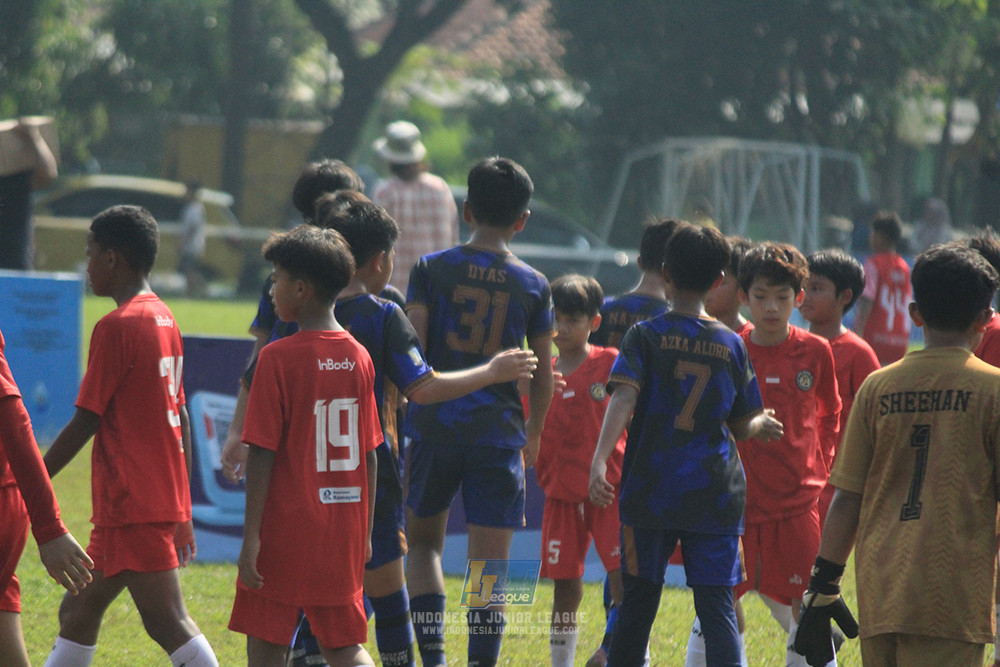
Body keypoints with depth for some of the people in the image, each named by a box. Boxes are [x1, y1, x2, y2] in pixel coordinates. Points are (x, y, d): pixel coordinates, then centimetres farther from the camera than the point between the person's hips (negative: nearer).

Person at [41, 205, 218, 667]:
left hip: (133, 507, -9)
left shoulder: (117, 326, -13)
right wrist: (182, 513, 19)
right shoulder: (164, 320, 13)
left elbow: (85, 421, -13)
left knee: (167, 622, -9)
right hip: (165, 501, 9)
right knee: (78, 613, 14)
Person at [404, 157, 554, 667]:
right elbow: (543, 372, 8)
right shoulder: (533, 285, 3)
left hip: (434, 427, 0)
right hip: (499, 433, 0)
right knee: (490, 565, 3)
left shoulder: (431, 269, 0)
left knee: (423, 542, 16)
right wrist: (534, 433, 22)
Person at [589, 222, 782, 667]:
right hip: (715, 495, 1)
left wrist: (600, 460, -27)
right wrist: (762, 424, 33)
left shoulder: (646, 336, -1)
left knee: (638, 602, 9)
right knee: (717, 606, -2)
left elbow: (623, 399, -17)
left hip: (650, 492, -1)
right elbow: (741, 426, 10)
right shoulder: (732, 346, 5)